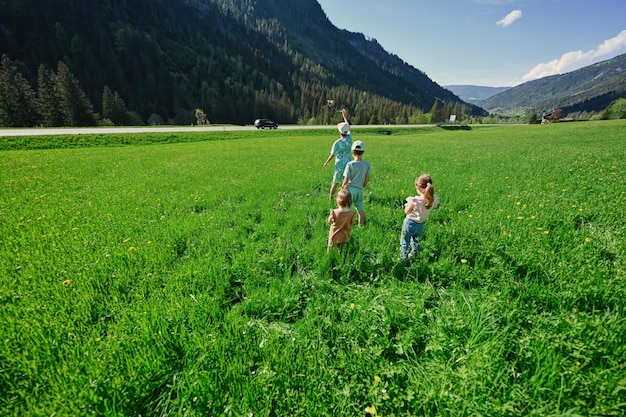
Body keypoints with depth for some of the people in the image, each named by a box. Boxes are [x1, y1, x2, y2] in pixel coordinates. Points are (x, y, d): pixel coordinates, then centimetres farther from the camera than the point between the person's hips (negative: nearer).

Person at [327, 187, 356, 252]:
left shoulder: (335, 212, -28)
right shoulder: (352, 213, -22)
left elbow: (330, 221, -11)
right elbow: (351, 223, -8)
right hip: (345, 236, 2)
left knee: (330, 247, 21)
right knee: (341, 249, 25)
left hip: (334, 235, -2)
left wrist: (331, 213, 4)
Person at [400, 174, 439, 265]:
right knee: (416, 243, 29)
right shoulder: (435, 199, -18)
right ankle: (413, 257, 47)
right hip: (421, 225, 5)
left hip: (410, 223, -5)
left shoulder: (415, 200, -32)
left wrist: (409, 201, -7)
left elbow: (406, 212, -18)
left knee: (404, 243, 16)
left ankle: (404, 261, 27)